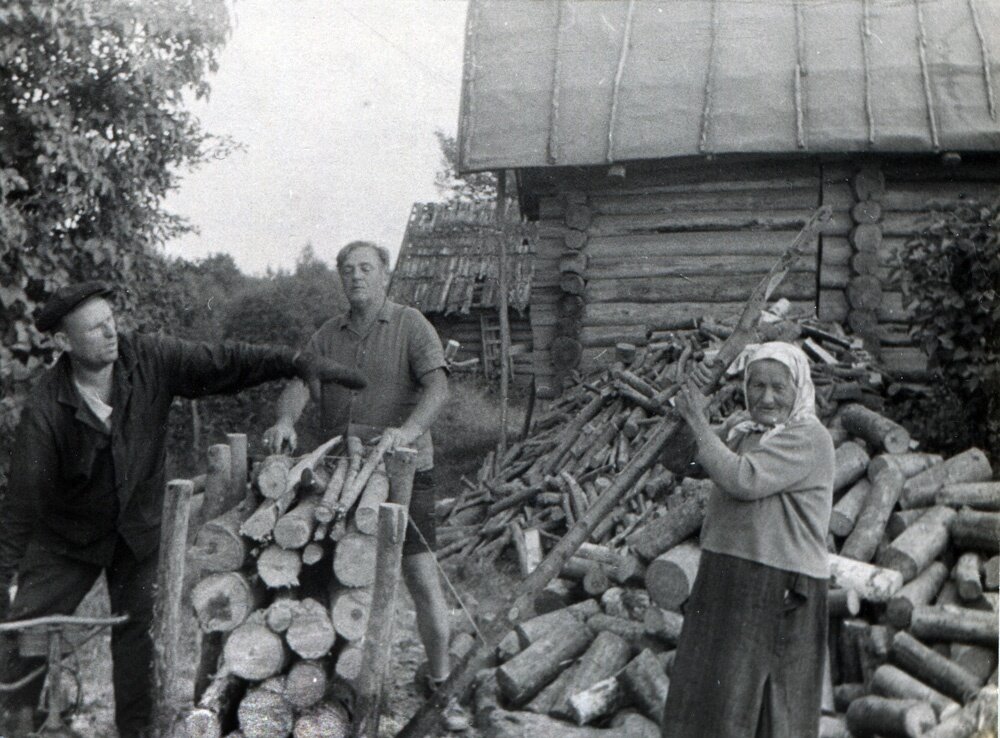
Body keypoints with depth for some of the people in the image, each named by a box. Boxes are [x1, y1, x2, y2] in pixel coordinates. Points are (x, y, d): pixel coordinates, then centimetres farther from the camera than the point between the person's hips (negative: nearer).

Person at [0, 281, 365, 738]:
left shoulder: (150, 361, -16)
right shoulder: (44, 411, -24)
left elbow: (224, 363, -11)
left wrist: (298, 363, -19)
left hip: (139, 529, 2)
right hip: (68, 538, -2)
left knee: (137, 628, 5)